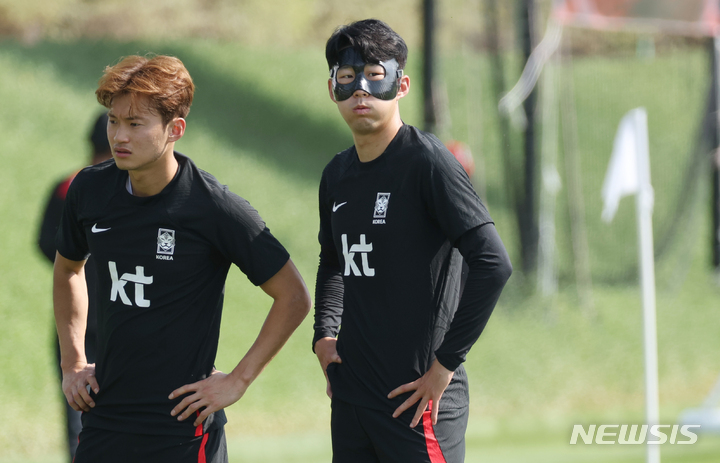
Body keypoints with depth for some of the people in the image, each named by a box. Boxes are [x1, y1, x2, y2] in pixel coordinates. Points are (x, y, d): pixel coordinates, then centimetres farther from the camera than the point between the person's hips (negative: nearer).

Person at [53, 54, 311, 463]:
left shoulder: (215, 209, -13)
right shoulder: (90, 191, 2)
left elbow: (294, 298, -6)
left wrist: (238, 381, -8)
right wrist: (72, 362, 15)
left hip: (184, 430, -5)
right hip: (104, 421, 5)